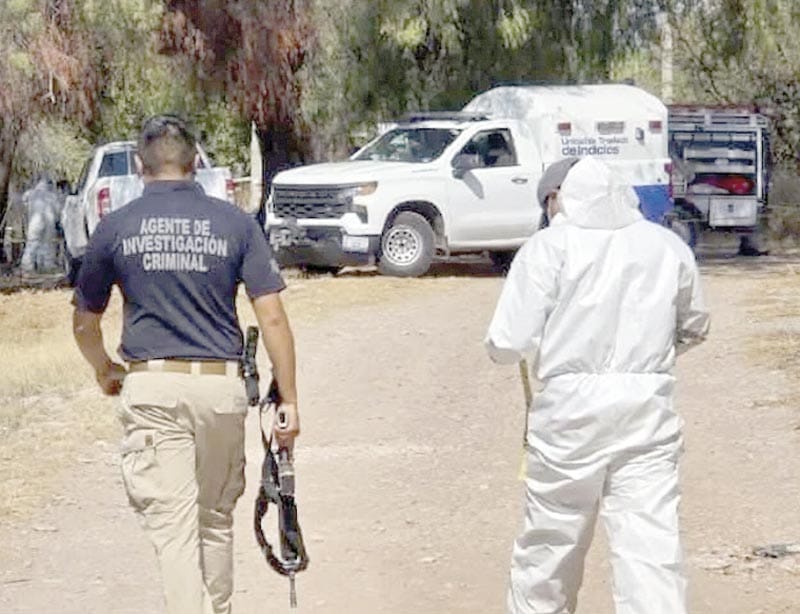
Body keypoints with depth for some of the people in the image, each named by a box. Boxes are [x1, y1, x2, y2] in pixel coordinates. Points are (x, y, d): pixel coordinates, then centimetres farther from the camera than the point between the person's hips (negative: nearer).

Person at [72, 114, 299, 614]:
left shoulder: (115, 228, 2)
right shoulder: (235, 223, 2)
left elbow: (85, 324, 12)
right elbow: (272, 317, -4)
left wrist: (106, 372, 32)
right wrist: (290, 400, 1)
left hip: (151, 388, -1)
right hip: (221, 386, 2)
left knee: (173, 525, -5)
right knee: (217, 518, 19)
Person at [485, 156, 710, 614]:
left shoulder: (549, 246, -4)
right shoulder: (668, 245, 8)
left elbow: (508, 344, -6)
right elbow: (694, 329, 21)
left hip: (571, 406, -2)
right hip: (649, 408, 2)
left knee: (552, 541, 15)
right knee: (653, 544, -3)